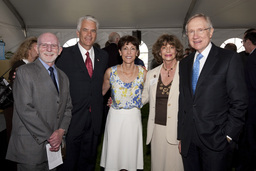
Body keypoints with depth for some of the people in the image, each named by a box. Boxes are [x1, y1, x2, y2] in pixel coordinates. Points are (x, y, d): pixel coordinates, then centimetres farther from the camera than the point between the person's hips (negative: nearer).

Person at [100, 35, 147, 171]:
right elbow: (102, 92, 9)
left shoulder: (143, 73, -6)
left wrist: (136, 104, 0)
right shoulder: (110, 72, -6)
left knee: (131, 153, 11)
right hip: (115, 118, 0)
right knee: (113, 155, 9)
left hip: (133, 119, 0)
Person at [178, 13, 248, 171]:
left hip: (215, 140, -4)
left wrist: (228, 136, -10)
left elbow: (239, 103, -7)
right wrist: (181, 136, 10)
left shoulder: (230, 58, -5)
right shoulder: (184, 63, 11)